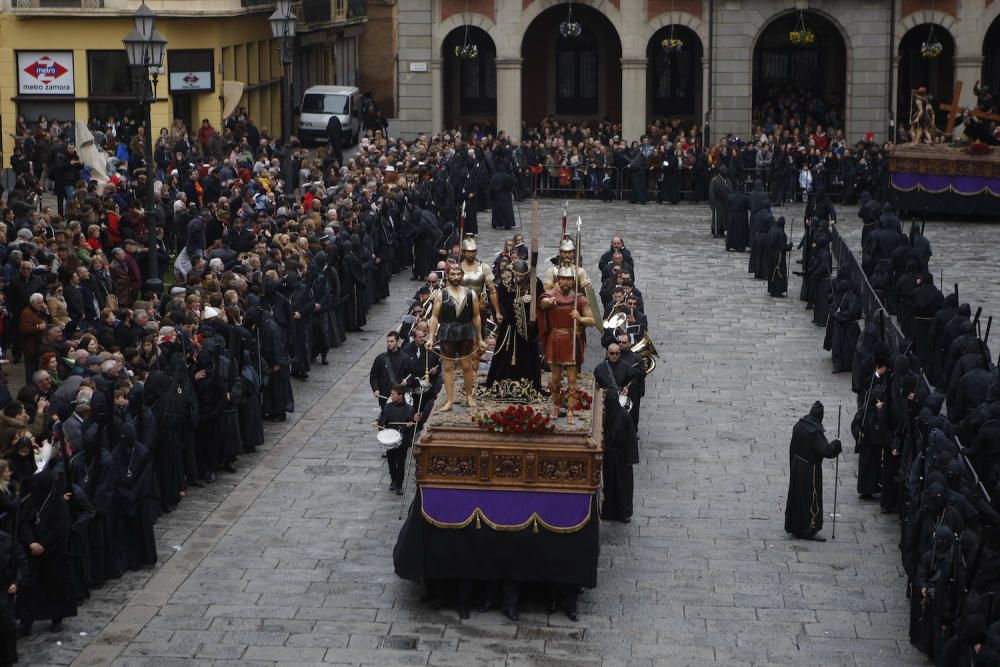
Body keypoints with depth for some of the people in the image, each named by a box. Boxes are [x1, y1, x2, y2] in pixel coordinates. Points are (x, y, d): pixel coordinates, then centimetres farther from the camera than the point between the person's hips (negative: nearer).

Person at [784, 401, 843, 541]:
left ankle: (792, 525, 32)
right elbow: (825, 451, -28)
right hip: (810, 469, -8)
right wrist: (836, 445, -11)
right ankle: (809, 530, 8)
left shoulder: (799, 425, -2)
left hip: (796, 466, 8)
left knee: (796, 495, 19)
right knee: (811, 497, 3)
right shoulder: (815, 431, -25)